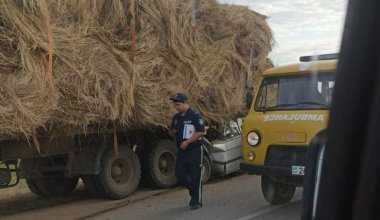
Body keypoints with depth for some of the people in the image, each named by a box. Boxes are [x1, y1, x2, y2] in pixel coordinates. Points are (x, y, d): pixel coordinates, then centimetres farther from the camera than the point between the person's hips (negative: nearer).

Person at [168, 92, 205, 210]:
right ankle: (194, 191, 28)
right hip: (182, 151, 7)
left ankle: (196, 201, 9)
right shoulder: (176, 117, 12)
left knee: (195, 177, -2)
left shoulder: (195, 116, -11)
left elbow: (200, 132, -17)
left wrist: (187, 142, -21)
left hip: (194, 150, -7)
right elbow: (171, 132, 22)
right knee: (179, 174, 4)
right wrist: (172, 132, -2)